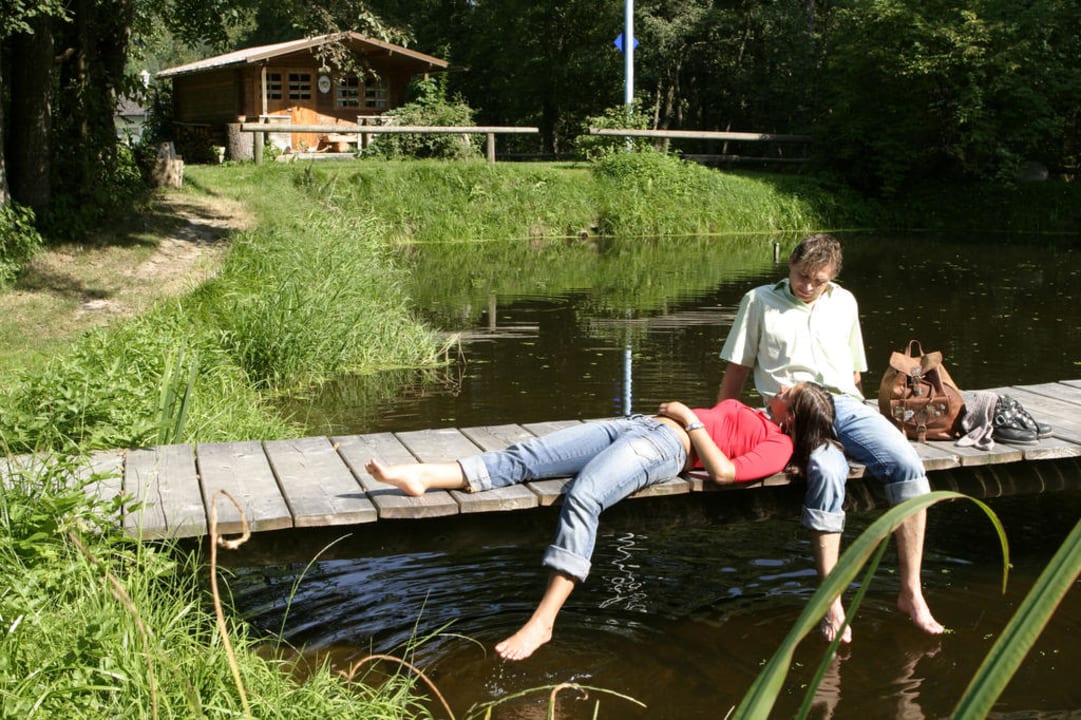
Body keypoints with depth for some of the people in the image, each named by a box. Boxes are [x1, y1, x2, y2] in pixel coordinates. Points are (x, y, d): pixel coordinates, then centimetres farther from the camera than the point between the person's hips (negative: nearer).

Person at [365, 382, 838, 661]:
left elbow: (722, 472, -12)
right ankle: (423, 477, -17)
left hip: (666, 447, -9)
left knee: (581, 498, -35)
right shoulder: (755, 417, 29)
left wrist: (689, 416, -5)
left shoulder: (778, 444, 2)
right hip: (636, 425, 9)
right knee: (523, 458, -9)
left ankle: (543, 620, -38)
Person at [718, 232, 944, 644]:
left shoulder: (844, 302, 22)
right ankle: (831, 602, -34)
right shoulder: (760, 301, 12)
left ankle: (910, 592, -18)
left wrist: (850, 405, 14)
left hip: (847, 405, 4)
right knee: (828, 472, -36)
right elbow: (737, 370, 13)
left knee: (908, 466, -23)